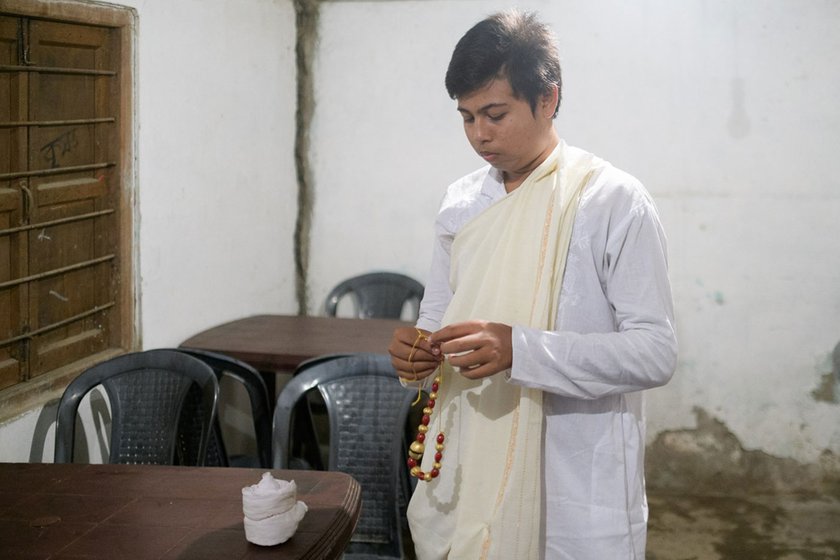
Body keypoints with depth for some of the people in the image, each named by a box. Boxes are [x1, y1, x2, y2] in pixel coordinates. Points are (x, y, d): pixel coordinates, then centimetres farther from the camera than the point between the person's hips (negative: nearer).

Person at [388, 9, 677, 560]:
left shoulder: (614, 201, -11)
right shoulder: (460, 202, 8)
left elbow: (656, 352, -15)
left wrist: (520, 350, -26)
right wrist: (416, 352, -7)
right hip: (465, 476, 5)